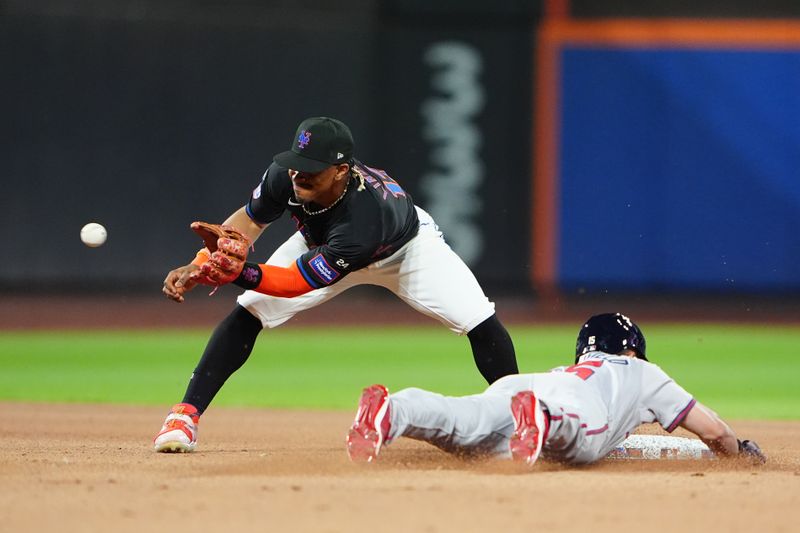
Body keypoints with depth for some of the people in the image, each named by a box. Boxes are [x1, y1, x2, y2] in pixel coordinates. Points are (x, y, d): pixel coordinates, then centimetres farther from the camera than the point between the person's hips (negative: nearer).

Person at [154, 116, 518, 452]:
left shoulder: (362, 220, -47)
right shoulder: (284, 177, -33)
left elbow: (295, 283, -44)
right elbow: (249, 219, -12)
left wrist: (237, 273, -60)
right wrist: (200, 265, -25)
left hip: (406, 249, -4)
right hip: (319, 242, 4)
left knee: (481, 324, -19)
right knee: (246, 313, -13)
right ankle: (185, 415, -5)